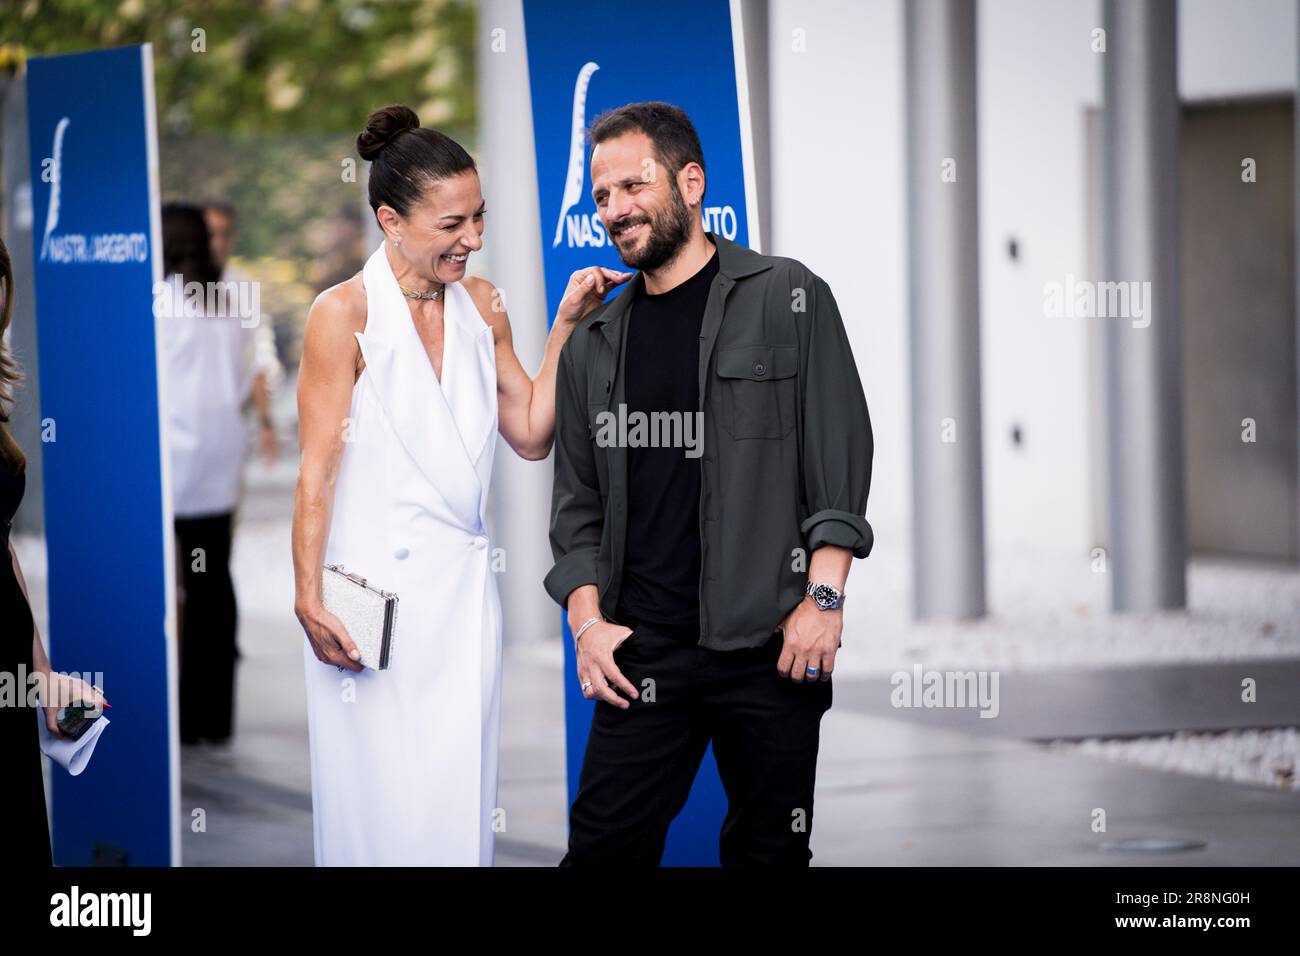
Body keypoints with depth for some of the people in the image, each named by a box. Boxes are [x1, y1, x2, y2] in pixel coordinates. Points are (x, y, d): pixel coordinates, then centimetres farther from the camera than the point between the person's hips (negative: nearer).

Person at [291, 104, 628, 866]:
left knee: (463, 803, 5)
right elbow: (317, 470, -9)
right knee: (385, 808, -2)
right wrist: (309, 601, -13)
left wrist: (566, 326, 2)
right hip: (376, 586, -5)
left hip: (464, 587, 5)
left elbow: (531, 435, 10)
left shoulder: (482, 304, 9)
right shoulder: (345, 315, -8)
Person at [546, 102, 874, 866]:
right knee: (603, 846, -2)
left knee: (769, 851, 3)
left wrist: (823, 597, -11)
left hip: (770, 648, -3)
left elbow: (840, 455, -4)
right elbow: (578, 501, 15)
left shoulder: (787, 299, 1)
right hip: (640, 650, 3)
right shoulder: (594, 342, 13)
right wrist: (588, 620, 1)